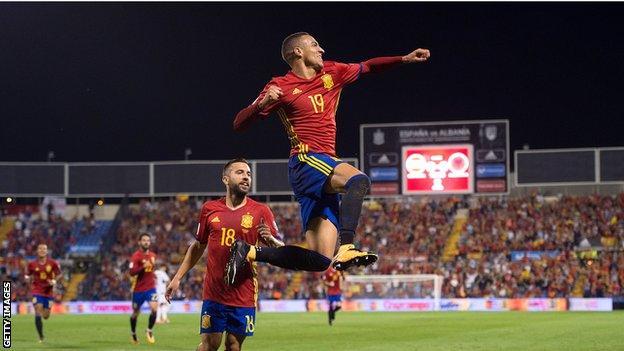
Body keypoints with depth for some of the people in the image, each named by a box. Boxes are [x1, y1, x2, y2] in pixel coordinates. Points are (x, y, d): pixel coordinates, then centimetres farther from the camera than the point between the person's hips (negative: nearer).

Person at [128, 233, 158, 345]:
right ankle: (133, 334, 33)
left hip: (150, 287, 3)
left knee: (154, 308, -19)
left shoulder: (153, 255, 7)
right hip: (138, 289, -3)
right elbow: (132, 272, -24)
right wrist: (143, 267, -33)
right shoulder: (136, 256, -12)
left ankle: (149, 331, 1)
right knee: (136, 312, 10)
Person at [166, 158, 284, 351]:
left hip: (243, 295, -1)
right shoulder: (210, 209, 5)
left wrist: (270, 239, -23)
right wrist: (178, 277, 13)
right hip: (213, 292, 1)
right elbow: (197, 246, 16)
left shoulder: (260, 211, -1)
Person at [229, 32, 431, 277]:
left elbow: (366, 67, 33)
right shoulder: (281, 87, 1)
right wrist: (262, 103, -20)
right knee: (358, 180, -35)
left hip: (327, 164, 7)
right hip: (305, 161, -7)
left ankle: (250, 253, 8)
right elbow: (239, 124, -1)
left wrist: (405, 59, 24)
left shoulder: (331, 73, 18)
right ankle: (346, 247, -47)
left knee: (320, 260, -2)